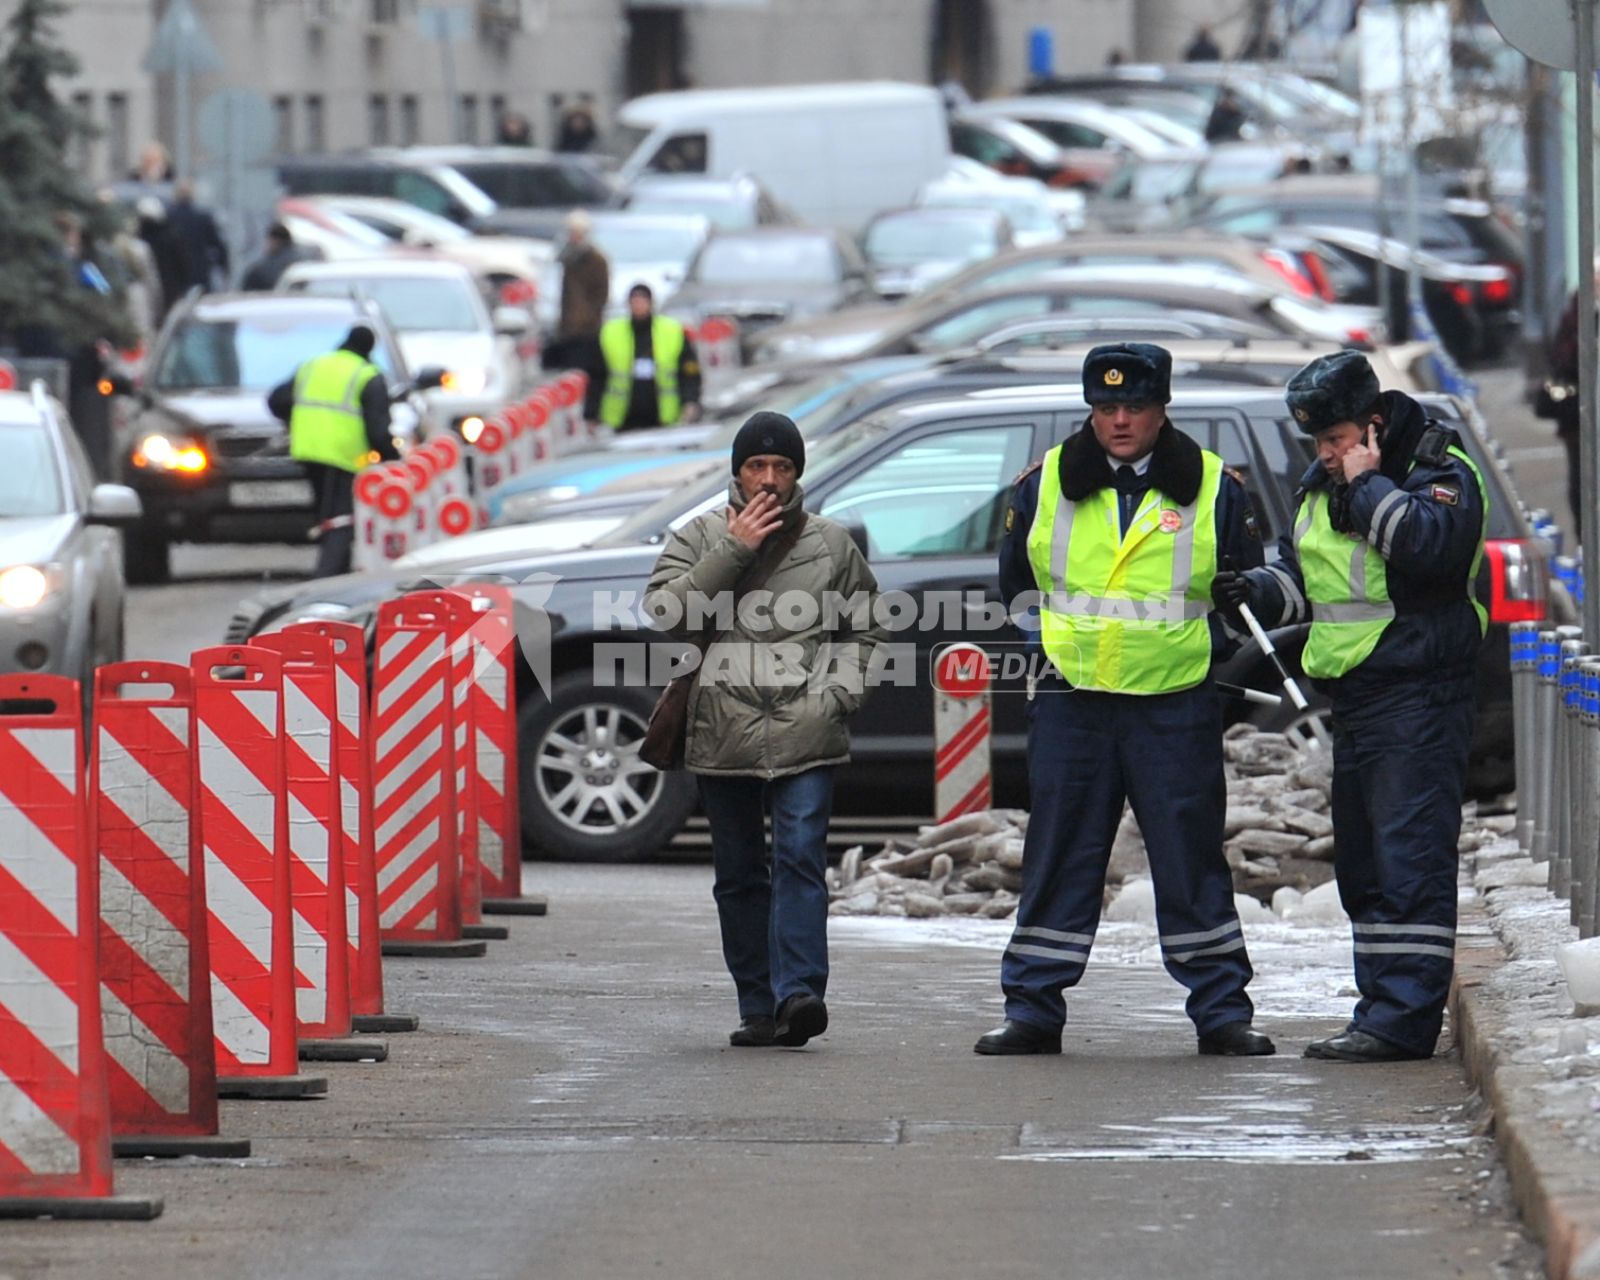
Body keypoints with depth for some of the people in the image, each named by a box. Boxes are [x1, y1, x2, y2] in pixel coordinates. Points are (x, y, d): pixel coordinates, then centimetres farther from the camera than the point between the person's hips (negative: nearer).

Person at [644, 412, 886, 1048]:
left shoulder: (831, 544, 12)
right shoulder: (699, 538, 9)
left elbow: (865, 628, 22)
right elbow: (666, 610, -8)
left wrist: (843, 690, 5)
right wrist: (733, 550, -11)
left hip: (806, 734, -1)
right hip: (724, 734, 1)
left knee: (801, 857, -16)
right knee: (740, 874, 6)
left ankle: (799, 992, -24)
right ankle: (758, 1007, 11)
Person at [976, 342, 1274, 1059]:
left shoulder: (1213, 488, 2)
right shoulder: (1046, 485, 6)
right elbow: (1017, 582, 19)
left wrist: (1204, 650, 5)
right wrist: (1047, 646, 11)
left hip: (1176, 707, -1)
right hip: (1070, 703, 1)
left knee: (1193, 864, 0)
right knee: (1058, 863, 3)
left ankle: (1222, 1012, 6)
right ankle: (1032, 1011, 8)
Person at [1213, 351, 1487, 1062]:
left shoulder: (1440, 475, -8)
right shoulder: (1323, 488, 17)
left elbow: (1428, 548, -27)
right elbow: (1301, 575, 25)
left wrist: (1369, 485, -17)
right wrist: (1258, 592, 4)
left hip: (1419, 697, -9)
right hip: (1353, 701, 9)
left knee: (1408, 857, -12)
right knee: (1361, 864, 10)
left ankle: (1403, 1017, -15)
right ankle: (1382, 1009, 16)